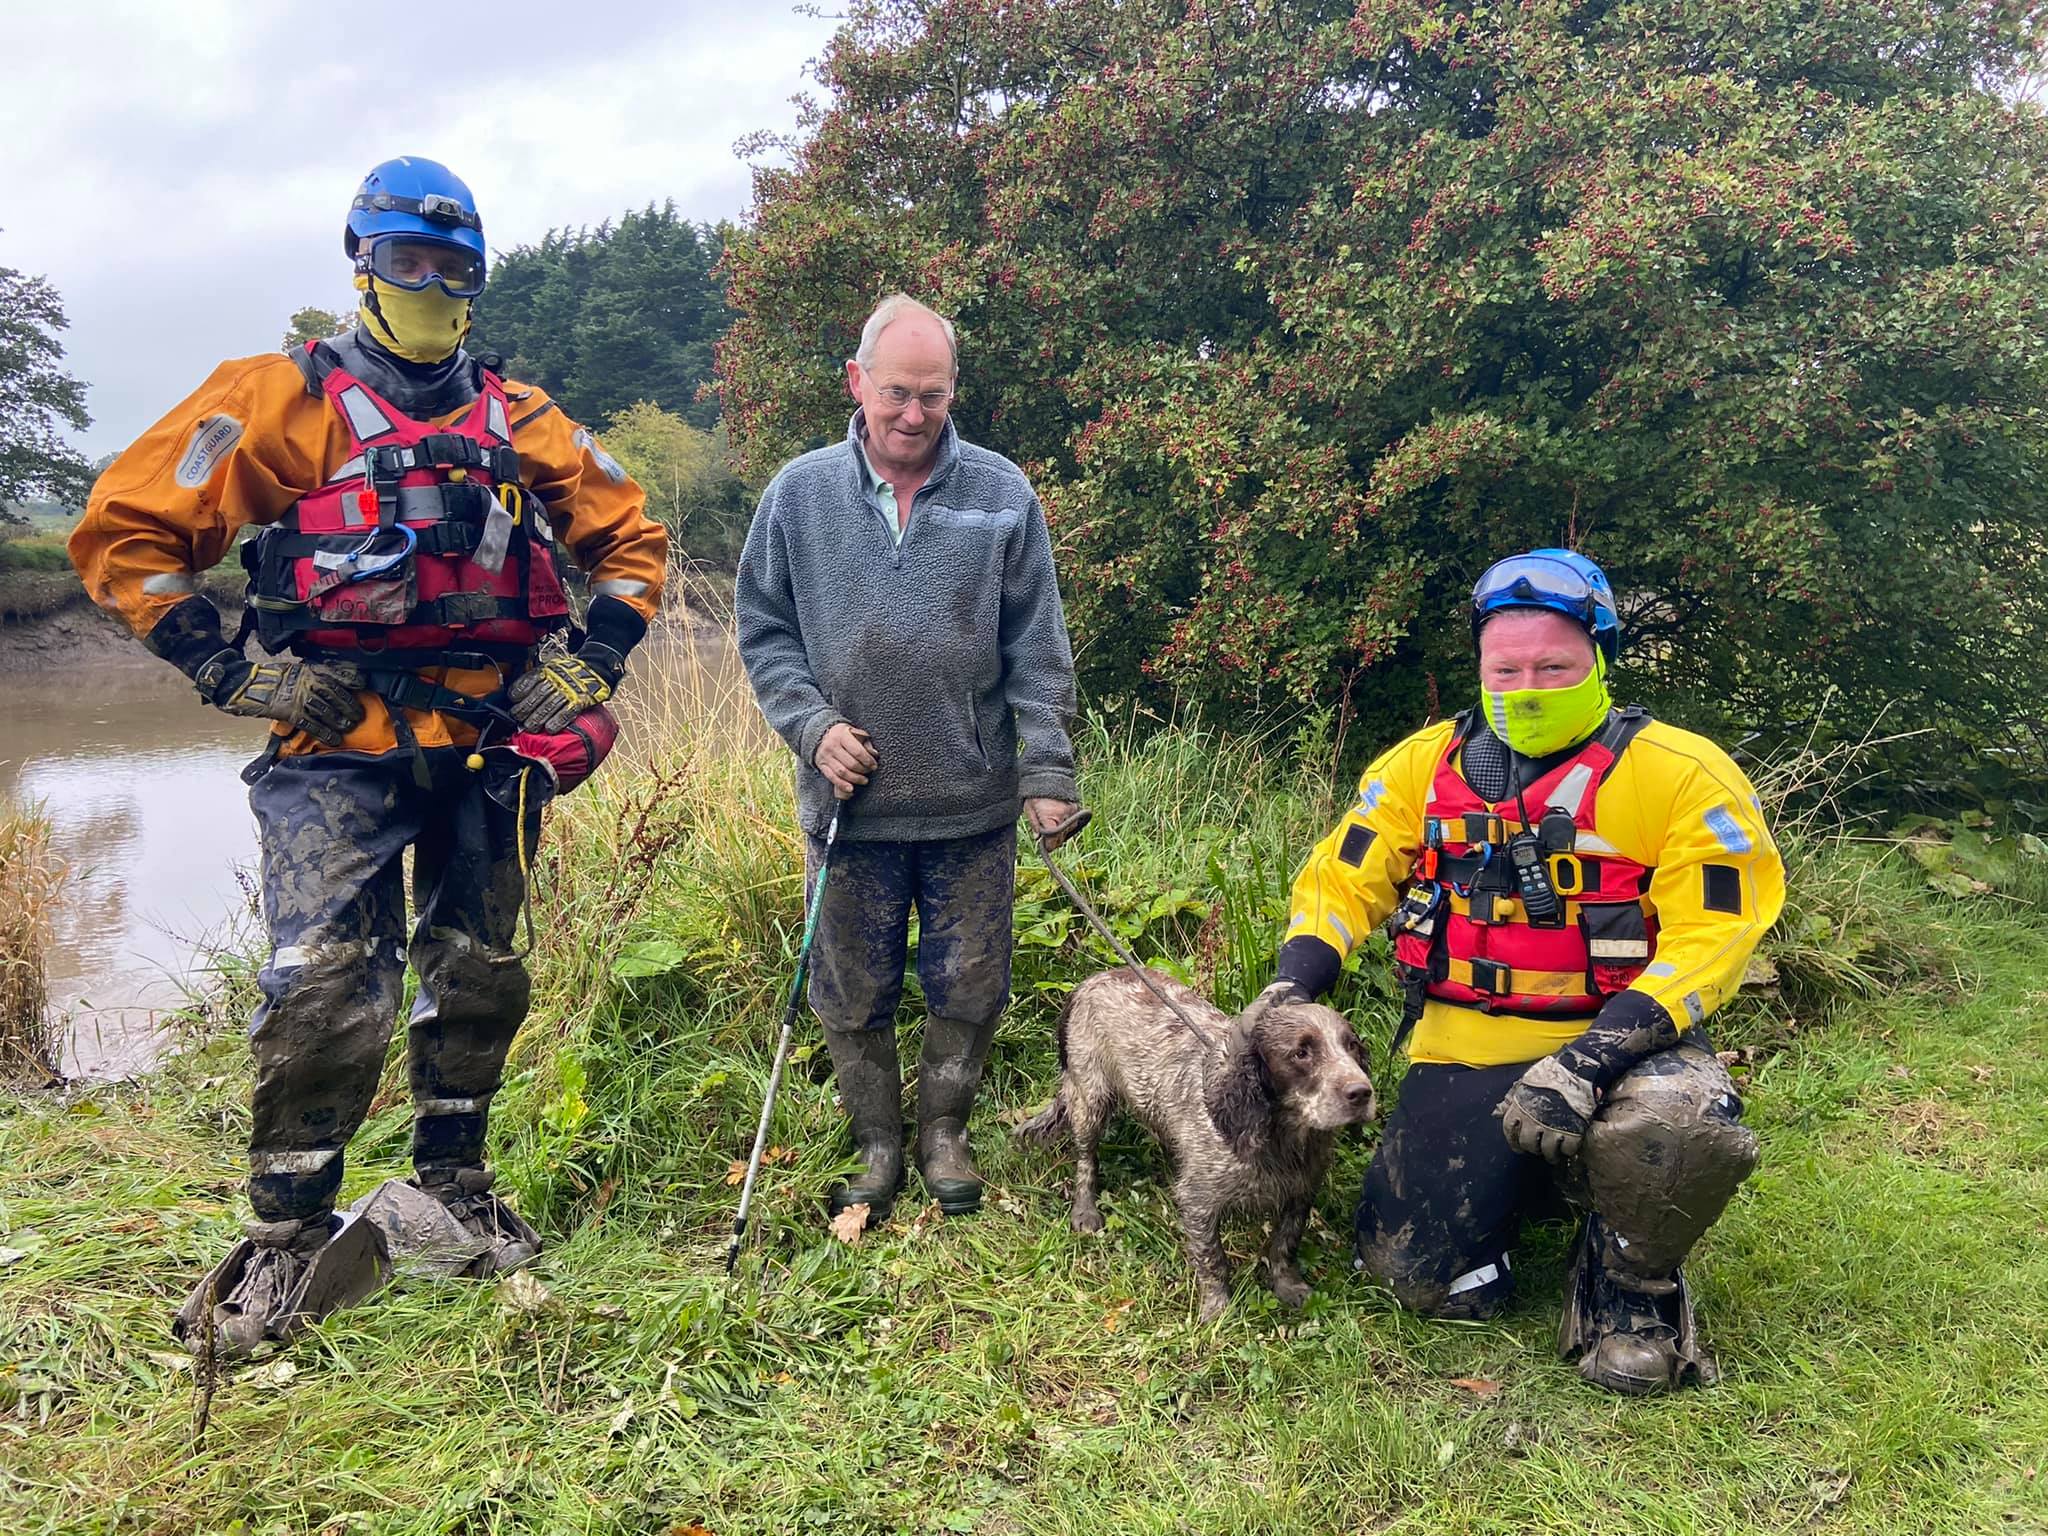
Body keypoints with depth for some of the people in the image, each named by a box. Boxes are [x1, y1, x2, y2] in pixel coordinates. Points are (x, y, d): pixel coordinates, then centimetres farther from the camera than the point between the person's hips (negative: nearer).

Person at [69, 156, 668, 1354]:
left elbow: (631, 537, 18)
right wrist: (233, 672, -7)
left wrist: (591, 667, 5)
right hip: (340, 747, -4)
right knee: (325, 985, -11)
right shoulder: (285, 401, 1)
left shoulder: (519, 421, 10)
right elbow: (126, 531, 0)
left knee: (482, 972, 12)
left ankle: (454, 1182, 31)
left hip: (488, 748, 4)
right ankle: (288, 1239, 6)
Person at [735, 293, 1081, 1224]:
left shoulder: (1001, 495, 0)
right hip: (849, 801, 1)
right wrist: (812, 725, -8)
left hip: (974, 803, 0)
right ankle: (877, 1147, 32)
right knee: (855, 995, 11)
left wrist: (1048, 772, -3)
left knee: (970, 988, 10)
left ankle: (944, 1130, 33)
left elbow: (1037, 650, 1)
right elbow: (764, 631, 6)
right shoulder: (799, 493, 1)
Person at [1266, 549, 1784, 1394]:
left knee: (1682, 1124, -38)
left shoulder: (1681, 776, -9)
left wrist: (1592, 1060, -28)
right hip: (1465, 1054, 4)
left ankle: (1635, 1282, -3)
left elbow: (1709, 938, -15)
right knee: (1417, 1276, -6)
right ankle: (1529, 1179, 27)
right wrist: (1288, 993, -10)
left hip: (1620, 1045, -3)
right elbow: (1342, 881, 8)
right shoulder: (1425, 764, 3)